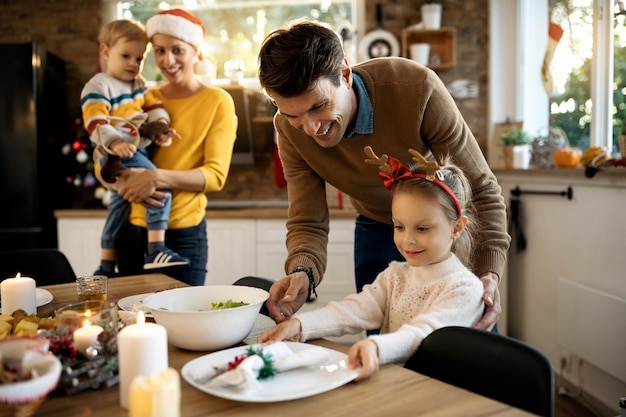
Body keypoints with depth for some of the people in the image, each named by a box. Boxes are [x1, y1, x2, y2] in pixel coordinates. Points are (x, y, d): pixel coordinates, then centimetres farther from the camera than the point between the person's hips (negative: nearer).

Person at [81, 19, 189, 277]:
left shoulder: (138, 83, 18)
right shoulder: (98, 87, -9)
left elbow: (153, 106, 13)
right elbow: (95, 124, -19)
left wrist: (161, 126, -8)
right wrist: (115, 143, -36)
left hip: (139, 150, 10)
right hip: (119, 155, -10)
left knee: (119, 206, 15)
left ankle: (106, 267, 27)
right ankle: (156, 251, -23)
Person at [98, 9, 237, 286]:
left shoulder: (217, 102, -5)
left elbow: (216, 174, -12)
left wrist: (158, 177, -25)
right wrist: (123, 181, -16)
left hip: (183, 235, -4)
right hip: (133, 231, 5)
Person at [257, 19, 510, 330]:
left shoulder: (417, 88, -32)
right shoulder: (290, 130, -22)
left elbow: (480, 190, -26)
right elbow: (307, 223, -17)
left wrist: (489, 273, -38)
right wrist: (302, 273, -39)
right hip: (377, 231, 2)